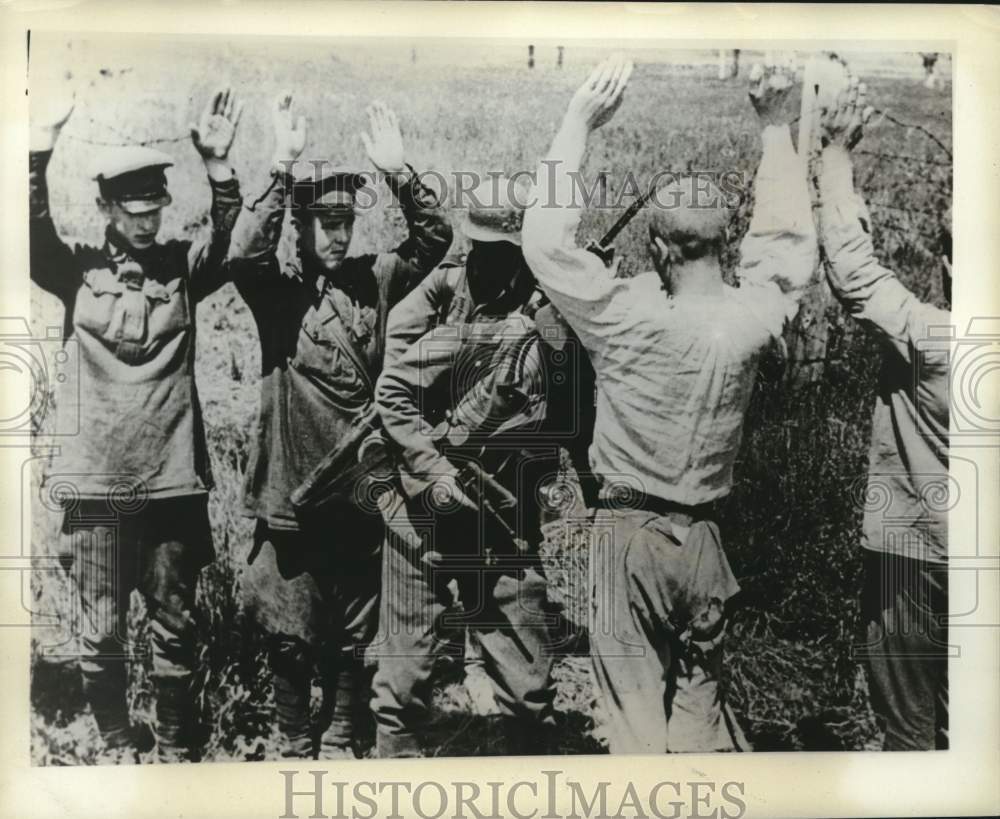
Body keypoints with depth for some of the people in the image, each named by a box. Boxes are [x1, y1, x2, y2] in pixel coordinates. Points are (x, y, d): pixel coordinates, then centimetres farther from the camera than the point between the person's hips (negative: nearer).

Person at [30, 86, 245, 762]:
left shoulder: (182, 266, 5)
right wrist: (39, 153, -23)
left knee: (175, 625, 9)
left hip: (173, 477, 0)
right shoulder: (79, 270, 5)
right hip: (97, 479, 0)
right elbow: (32, 234, -12)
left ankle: (178, 748, 26)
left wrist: (218, 166, -23)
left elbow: (237, 246, -12)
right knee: (102, 631, 9)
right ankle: (116, 747, 29)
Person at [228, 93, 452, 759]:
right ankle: (298, 744, 31)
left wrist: (397, 171, -14)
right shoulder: (276, 286, -4)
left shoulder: (371, 280, 5)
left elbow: (436, 236, -3)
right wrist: (283, 166, -27)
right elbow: (245, 251, -25)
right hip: (294, 489, -3)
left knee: (355, 634, 15)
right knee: (292, 635, 10)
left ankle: (341, 741, 34)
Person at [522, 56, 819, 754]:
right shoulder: (751, 319, -9)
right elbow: (789, 243, 10)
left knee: (635, 706, 8)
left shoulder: (630, 320, -20)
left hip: (630, 532, -4)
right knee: (700, 694, 21)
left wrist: (580, 123, -12)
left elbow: (546, 240, -13)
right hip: (704, 536, 4)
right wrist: (775, 126, 13)